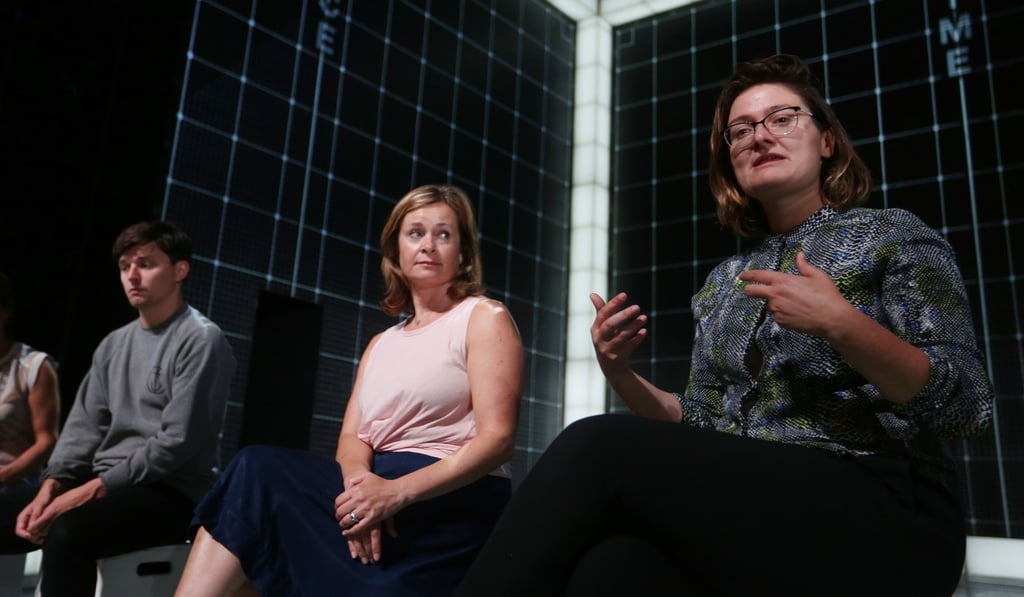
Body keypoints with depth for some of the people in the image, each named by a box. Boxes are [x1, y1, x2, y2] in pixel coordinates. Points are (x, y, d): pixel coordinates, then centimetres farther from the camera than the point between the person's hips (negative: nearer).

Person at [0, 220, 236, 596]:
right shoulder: (113, 344, 16)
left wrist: (93, 490, -18)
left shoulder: (200, 340, -9)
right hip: (107, 483, 8)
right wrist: (50, 488, -5)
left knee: (68, 530, -32)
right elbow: (84, 426, 12)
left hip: (172, 492, -8)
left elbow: (178, 442, -16)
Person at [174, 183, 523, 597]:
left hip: (453, 505, -6)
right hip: (380, 487, 6)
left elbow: (497, 438, -10)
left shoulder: (484, 318, 2)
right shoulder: (381, 344, 21)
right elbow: (352, 436, 9)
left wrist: (397, 492, -22)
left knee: (260, 472, -20)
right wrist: (358, 480, -16)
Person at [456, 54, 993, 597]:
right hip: (741, 511, 4)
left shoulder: (891, 235, 5)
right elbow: (696, 424, 17)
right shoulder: (723, 281, 19)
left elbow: (967, 408, -4)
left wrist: (840, 325, -18)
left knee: (596, 446, -26)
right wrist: (621, 374, 0)